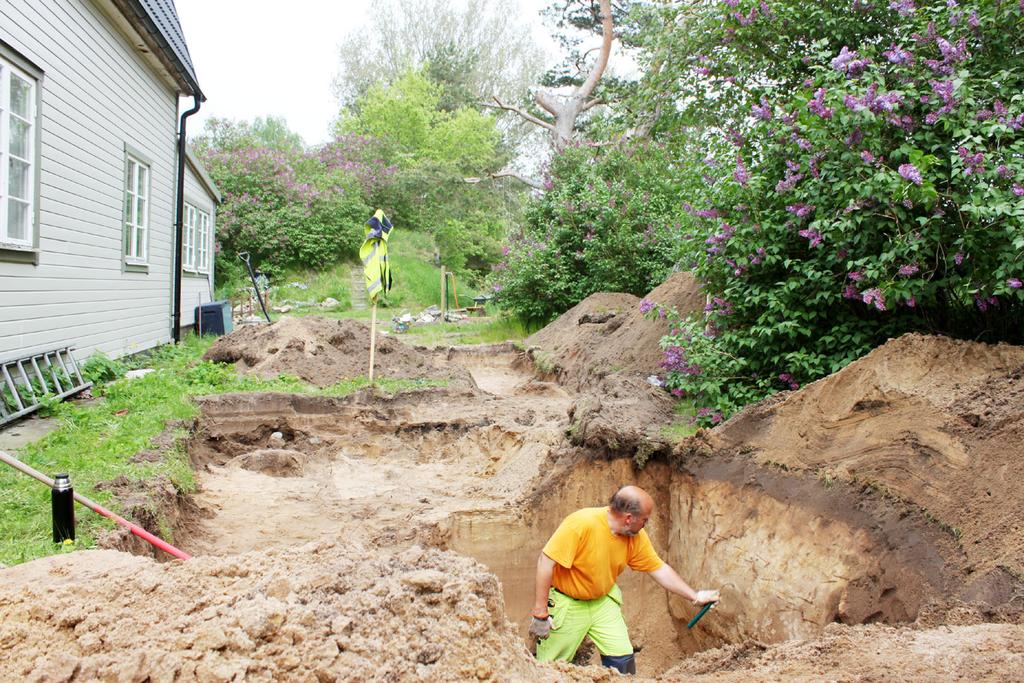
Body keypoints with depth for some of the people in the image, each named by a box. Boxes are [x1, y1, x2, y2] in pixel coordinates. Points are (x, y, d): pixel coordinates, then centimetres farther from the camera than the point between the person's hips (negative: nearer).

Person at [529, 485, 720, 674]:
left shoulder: (636, 537, -10)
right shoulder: (581, 524, -31)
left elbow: (659, 569, 3)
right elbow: (546, 562, -28)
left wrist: (695, 596, 3)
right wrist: (540, 613, -26)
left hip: (603, 601, 5)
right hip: (565, 603, -5)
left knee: (623, 659, -2)